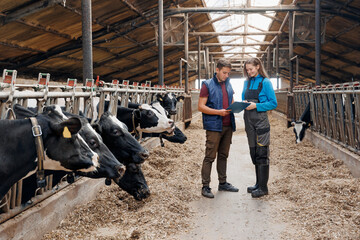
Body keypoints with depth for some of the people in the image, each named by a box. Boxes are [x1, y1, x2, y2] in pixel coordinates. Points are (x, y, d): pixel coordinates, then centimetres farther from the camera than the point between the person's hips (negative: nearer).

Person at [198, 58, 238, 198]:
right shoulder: (207, 85, -4)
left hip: (228, 126, 6)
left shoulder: (228, 84, 15)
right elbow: (201, 106, -8)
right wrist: (218, 112, -19)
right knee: (210, 156, -4)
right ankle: (205, 186, 1)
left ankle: (223, 183, 22)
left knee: (223, 155, 13)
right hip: (214, 126, -6)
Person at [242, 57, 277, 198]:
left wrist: (256, 105, -17)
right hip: (249, 120, 7)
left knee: (261, 154, -5)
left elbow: (273, 103, -8)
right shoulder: (247, 82, 12)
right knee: (254, 153, 12)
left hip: (261, 121, -6)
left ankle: (263, 187, 1)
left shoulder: (265, 82, -6)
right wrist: (243, 103, -3)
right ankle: (258, 183, 22)